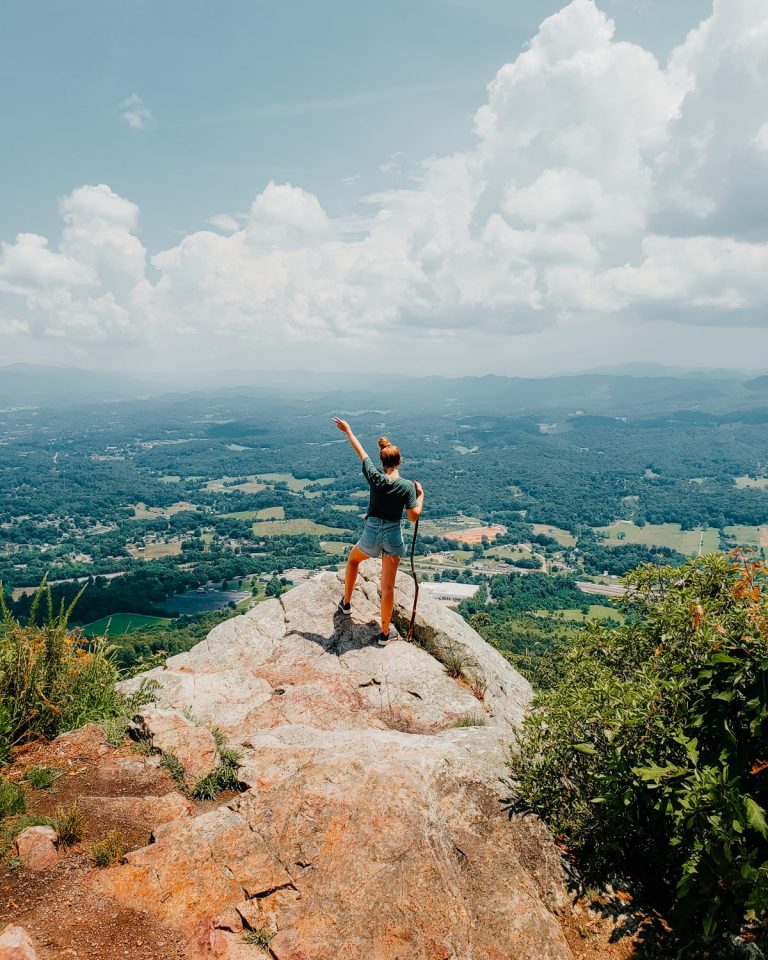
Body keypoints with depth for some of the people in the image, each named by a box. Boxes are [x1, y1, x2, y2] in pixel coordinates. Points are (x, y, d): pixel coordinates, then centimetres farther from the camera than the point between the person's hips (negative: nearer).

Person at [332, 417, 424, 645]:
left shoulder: (375, 477, -10)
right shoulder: (407, 486, -12)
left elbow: (360, 451, 2)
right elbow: (414, 516, -13)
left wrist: (347, 430, 15)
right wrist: (421, 494, 3)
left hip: (371, 533, 1)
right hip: (393, 535, -1)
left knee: (353, 559, 33)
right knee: (388, 586, 8)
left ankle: (346, 603, 42)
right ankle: (385, 632, 17)